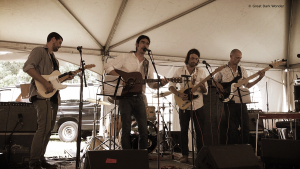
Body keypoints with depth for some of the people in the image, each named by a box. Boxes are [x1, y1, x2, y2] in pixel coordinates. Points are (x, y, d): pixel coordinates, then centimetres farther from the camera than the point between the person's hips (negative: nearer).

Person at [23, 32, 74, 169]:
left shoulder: (54, 59, 26)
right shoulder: (39, 51, 0)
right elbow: (27, 67, -15)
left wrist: (65, 78, 10)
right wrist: (45, 83, -21)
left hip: (53, 96, 9)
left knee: (49, 128, 9)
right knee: (44, 128, -15)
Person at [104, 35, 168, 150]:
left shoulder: (148, 65, 18)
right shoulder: (126, 57, 5)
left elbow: (151, 84, 15)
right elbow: (108, 67, -2)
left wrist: (160, 84, -6)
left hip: (139, 98, 4)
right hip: (125, 97, -4)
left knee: (144, 130, 1)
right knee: (126, 130, -4)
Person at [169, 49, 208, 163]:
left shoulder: (201, 72, 5)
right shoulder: (179, 71, 1)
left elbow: (205, 91, 6)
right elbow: (171, 86, 0)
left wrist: (203, 88, -18)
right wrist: (179, 94, -17)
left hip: (198, 106, 1)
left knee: (200, 131, 3)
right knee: (184, 130, 4)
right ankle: (185, 155, 15)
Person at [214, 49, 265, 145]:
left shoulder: (242, 70, 14)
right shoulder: (222, 70, 2)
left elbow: (247, 85, 15)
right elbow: (214, 82, 7)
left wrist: (259, 78, 4)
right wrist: (219, 85, -14)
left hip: (241, 102, 4)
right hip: (230, 102, -4)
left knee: (245, 126, 6)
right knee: (232, 128, -2)